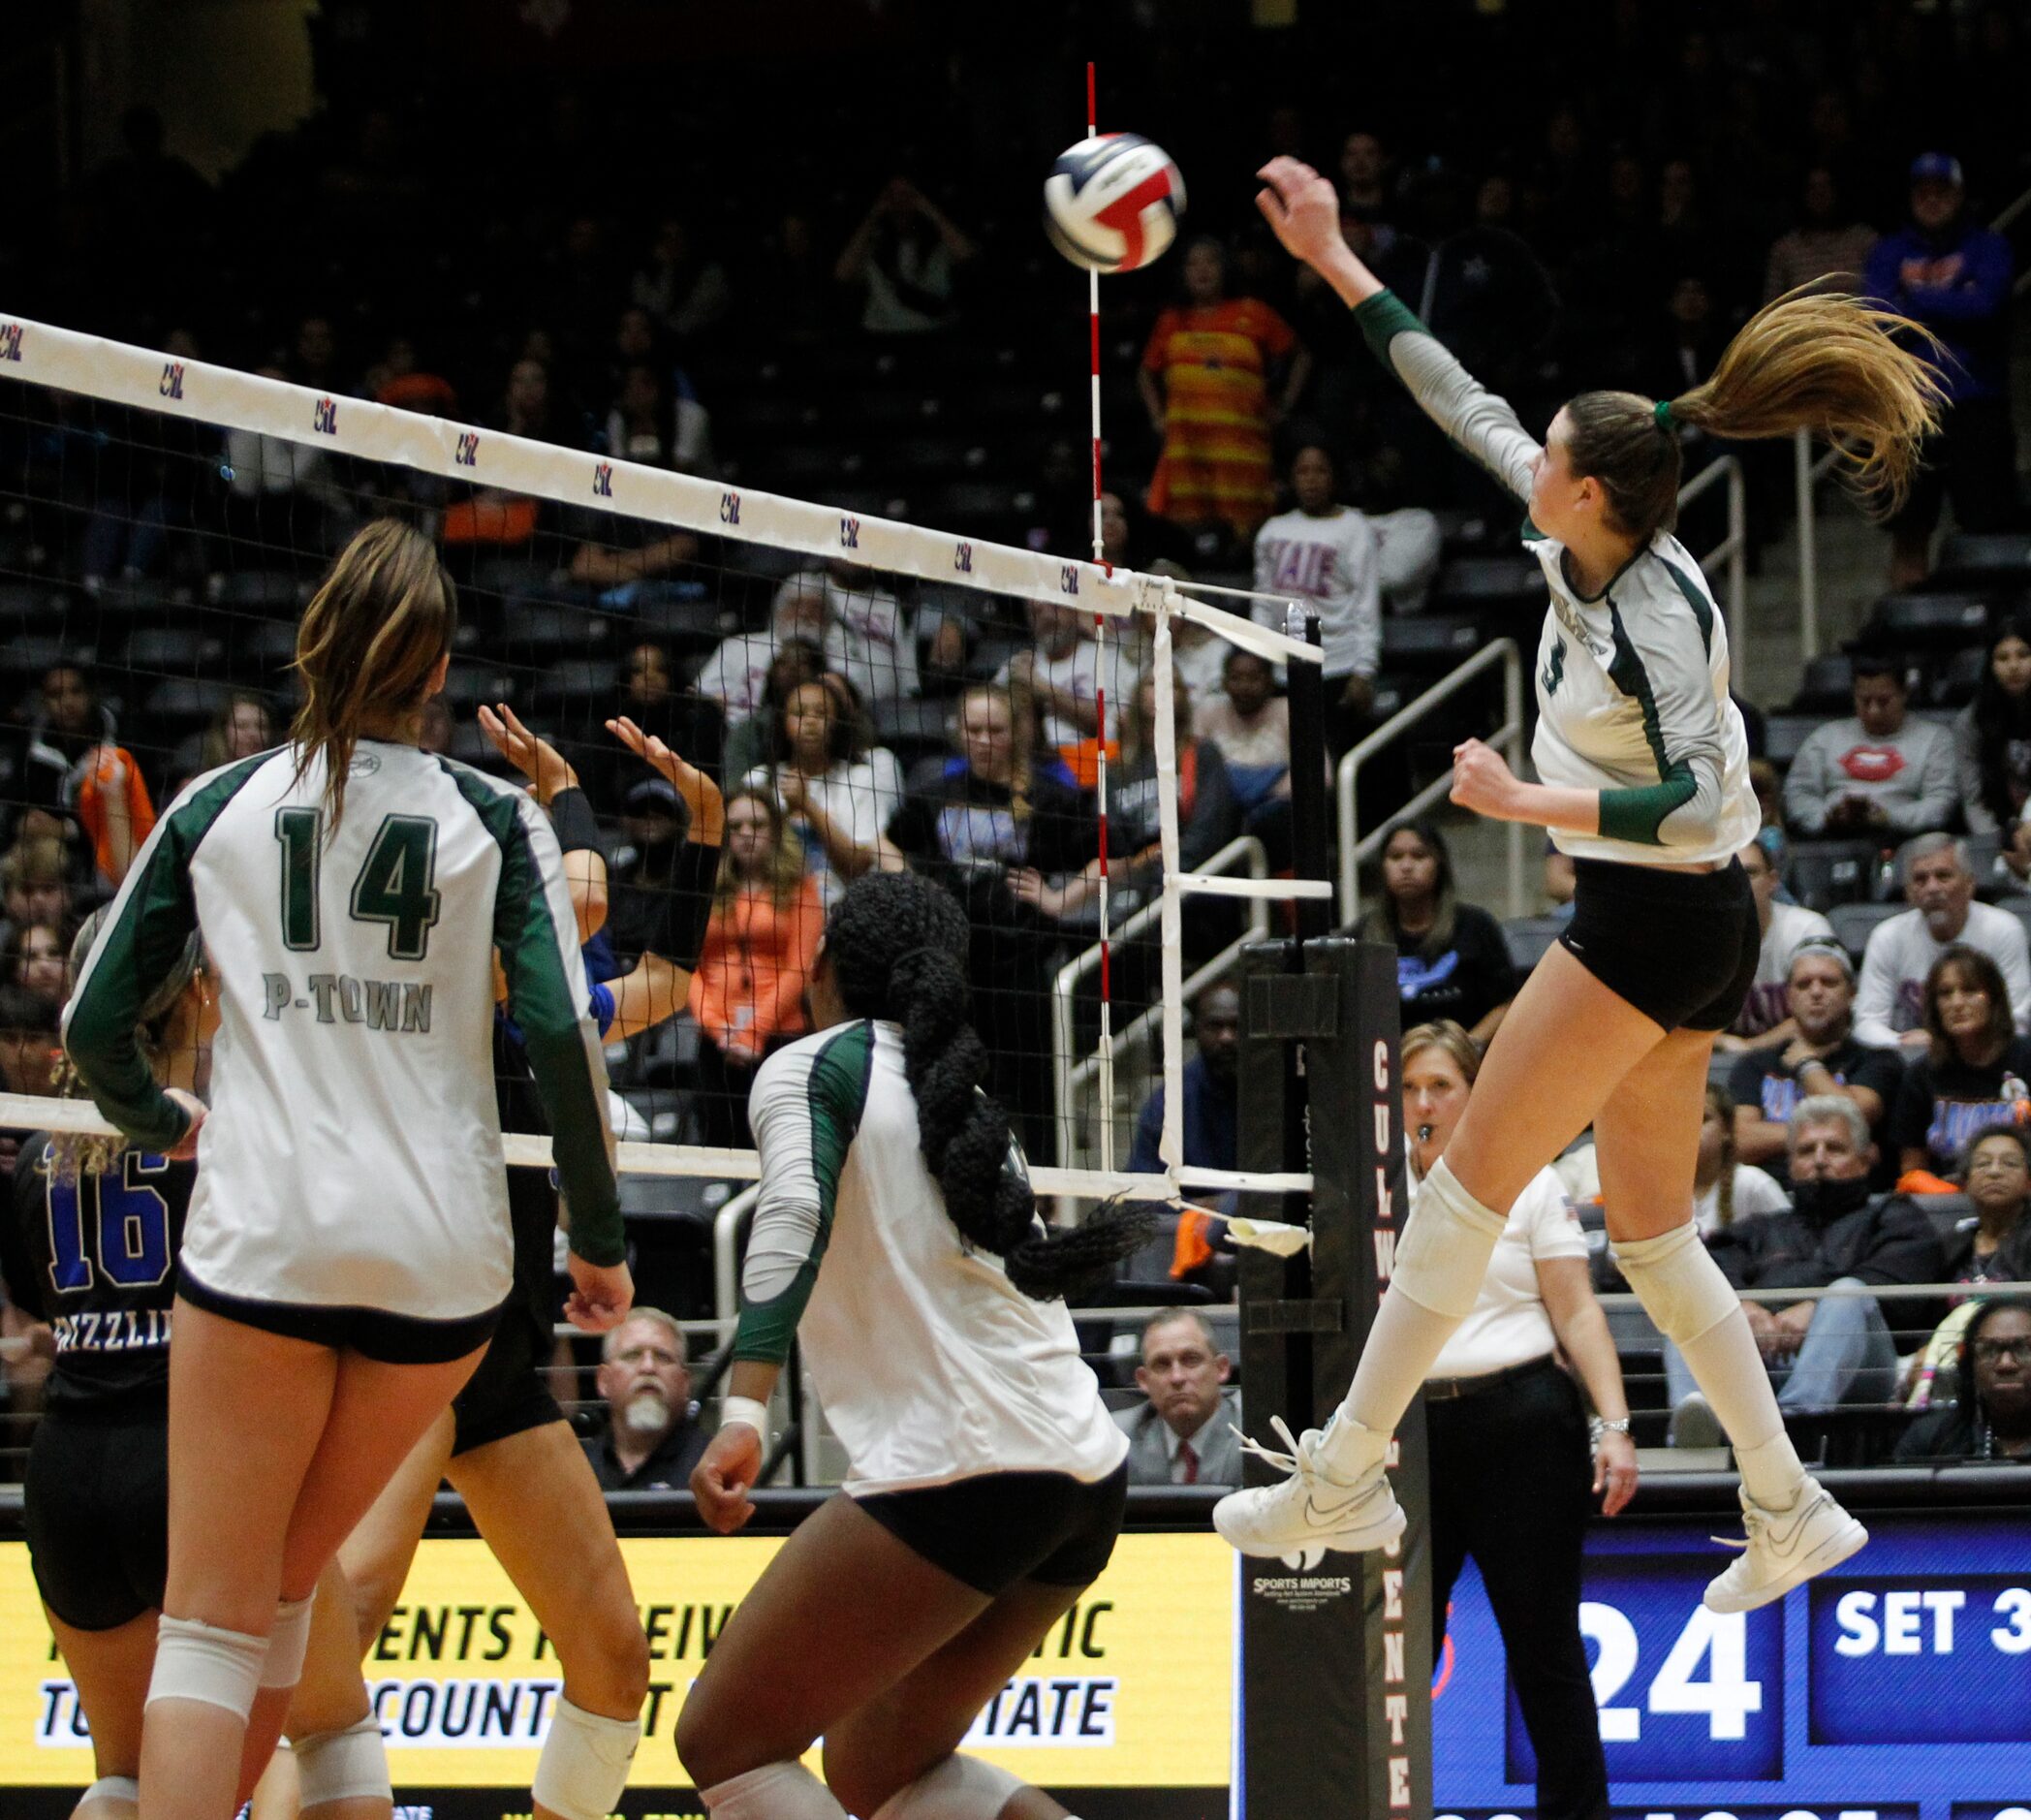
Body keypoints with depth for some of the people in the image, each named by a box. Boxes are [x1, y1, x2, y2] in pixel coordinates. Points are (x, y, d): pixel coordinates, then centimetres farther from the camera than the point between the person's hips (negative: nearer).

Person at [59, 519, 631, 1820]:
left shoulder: (216, 809, 6)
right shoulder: (494, 818, 3)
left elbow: (95, 1026, 7)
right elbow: (563, 1037, -6)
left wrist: (159, 1122, 28)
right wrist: (602, 1240, 3)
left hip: (263, 1241, -1)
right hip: (445, 1257, 1)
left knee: (214, 1620, -2)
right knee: (282, 1590, 19)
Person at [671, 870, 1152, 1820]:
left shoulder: (812, 1065, 1)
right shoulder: (963, 1094, 22)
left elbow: (795, 1214, -18)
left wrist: (743, 1412, -29)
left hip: (958, 1477, -8)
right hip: (1086, 1480, 8)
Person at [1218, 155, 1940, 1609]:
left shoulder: (1654, 610, -20)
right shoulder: (1589, 543, 4)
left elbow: (1697, 800, -28)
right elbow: (1464, 404, 13)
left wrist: (1531, 802, -33)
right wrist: (1337, 264, 15)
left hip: (1654, 924, -9)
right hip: (1690, 933, 9)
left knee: (1470, 1186, -5)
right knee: (1652, 1231, 12)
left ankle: (1345, 1480, -1)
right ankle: (1790, 1512, 12)